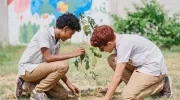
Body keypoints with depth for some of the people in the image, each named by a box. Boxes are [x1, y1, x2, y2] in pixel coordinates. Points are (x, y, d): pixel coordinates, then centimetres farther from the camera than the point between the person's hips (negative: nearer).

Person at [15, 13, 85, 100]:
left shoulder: (58, 42, 9)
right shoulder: (44, 32, -16)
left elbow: (56, 69, 9)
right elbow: (48, 58, -23)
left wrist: (69, 84, 2)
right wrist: (72, 54, -19)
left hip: (38, 70, 9)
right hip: (27, 69, -9)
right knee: (63, 65, -23)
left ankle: (27, 85, 9)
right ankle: (38, 91, -9)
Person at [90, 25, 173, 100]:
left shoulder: (123, 44, -26)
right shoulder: (118, 41, 2)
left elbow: (118, 76, -26)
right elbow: (121, 73, 10)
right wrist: (110, 89, 7)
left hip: (154, 67, -9)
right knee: (112, 60, -1)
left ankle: (162, 84, -2)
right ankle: (136, 86, 5)